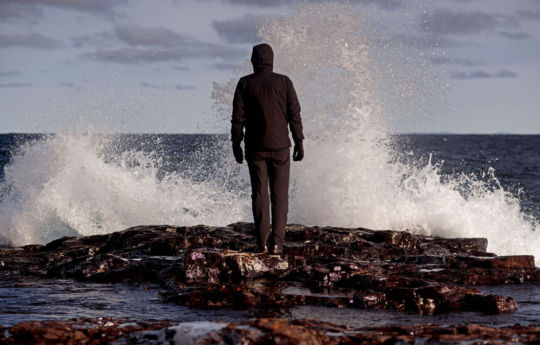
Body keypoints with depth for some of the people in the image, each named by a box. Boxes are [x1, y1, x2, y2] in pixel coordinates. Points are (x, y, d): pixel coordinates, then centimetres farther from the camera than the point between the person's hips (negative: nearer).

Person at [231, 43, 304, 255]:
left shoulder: (245, 84, -2)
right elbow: (294, 115, -2)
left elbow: (238, 118, -3)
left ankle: (262, 242, 3)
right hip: (280, 146, 0)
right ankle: (276, 242, -5)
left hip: (255, 148, 0)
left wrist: (236, 144, 5)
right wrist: (299, 142, 4)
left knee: (259, 194, 6)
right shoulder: (284, 82, -2)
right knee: (280, 194, 3)